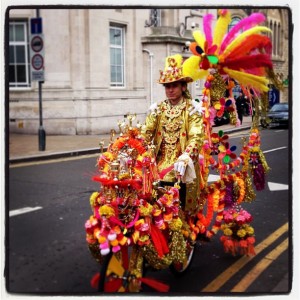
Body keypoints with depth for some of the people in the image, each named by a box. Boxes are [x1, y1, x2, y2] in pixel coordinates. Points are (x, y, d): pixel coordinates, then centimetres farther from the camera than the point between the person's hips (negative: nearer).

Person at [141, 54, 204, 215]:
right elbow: (145, 133, -2)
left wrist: (184, 159, -31)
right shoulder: (157, 109, 8)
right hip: (159, 169, 3)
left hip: (182, 171, -3)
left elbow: (196, 138, -15)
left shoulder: (193, 109, -4)